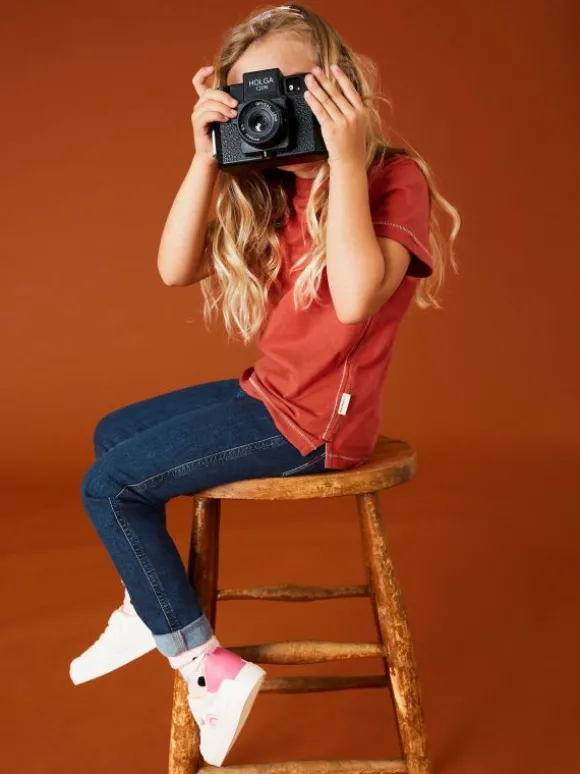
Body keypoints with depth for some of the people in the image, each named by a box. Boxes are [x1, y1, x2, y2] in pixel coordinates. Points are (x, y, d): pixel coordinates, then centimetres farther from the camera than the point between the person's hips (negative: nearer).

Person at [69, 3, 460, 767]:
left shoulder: (395, 177, -15)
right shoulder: (271, 192, 6)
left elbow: (356, 298, -33)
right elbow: (174, 269, -3)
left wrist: (346, 157, -29)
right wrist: (207, 158, -12)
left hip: (317, 418, -9)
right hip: (270, 393, 9)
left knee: (107, 485, -8)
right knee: (114, 433, 22)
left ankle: (209, 667, -1)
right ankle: (150, 605, 31)